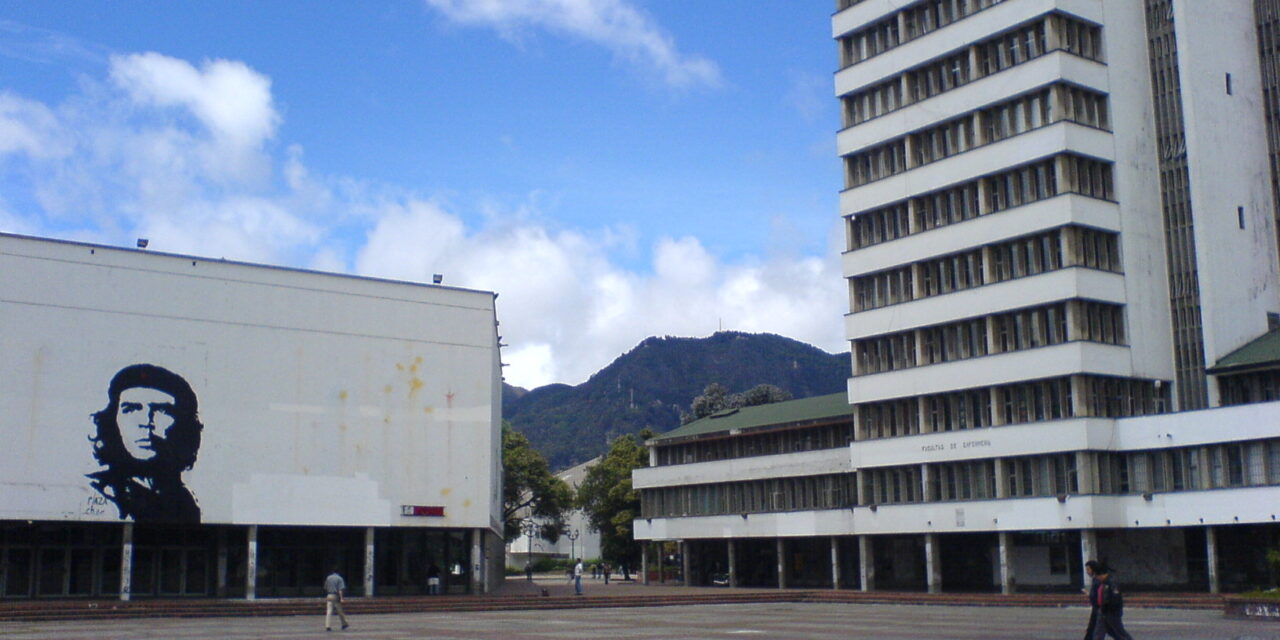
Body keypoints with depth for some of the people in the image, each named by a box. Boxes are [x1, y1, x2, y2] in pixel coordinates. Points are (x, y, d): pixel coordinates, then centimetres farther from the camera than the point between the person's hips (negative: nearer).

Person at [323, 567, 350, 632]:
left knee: (329, 611, -1)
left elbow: (325, 588, 16)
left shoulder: (328, 578, 8)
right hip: (336, 596, -3)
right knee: (340, 611, 9)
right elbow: (340, 589, -15)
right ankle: (344, 624, 22)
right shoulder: (339, 578, -6)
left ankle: (327, 626, -12)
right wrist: (341, 598, -18)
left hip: (329, 596, 3)